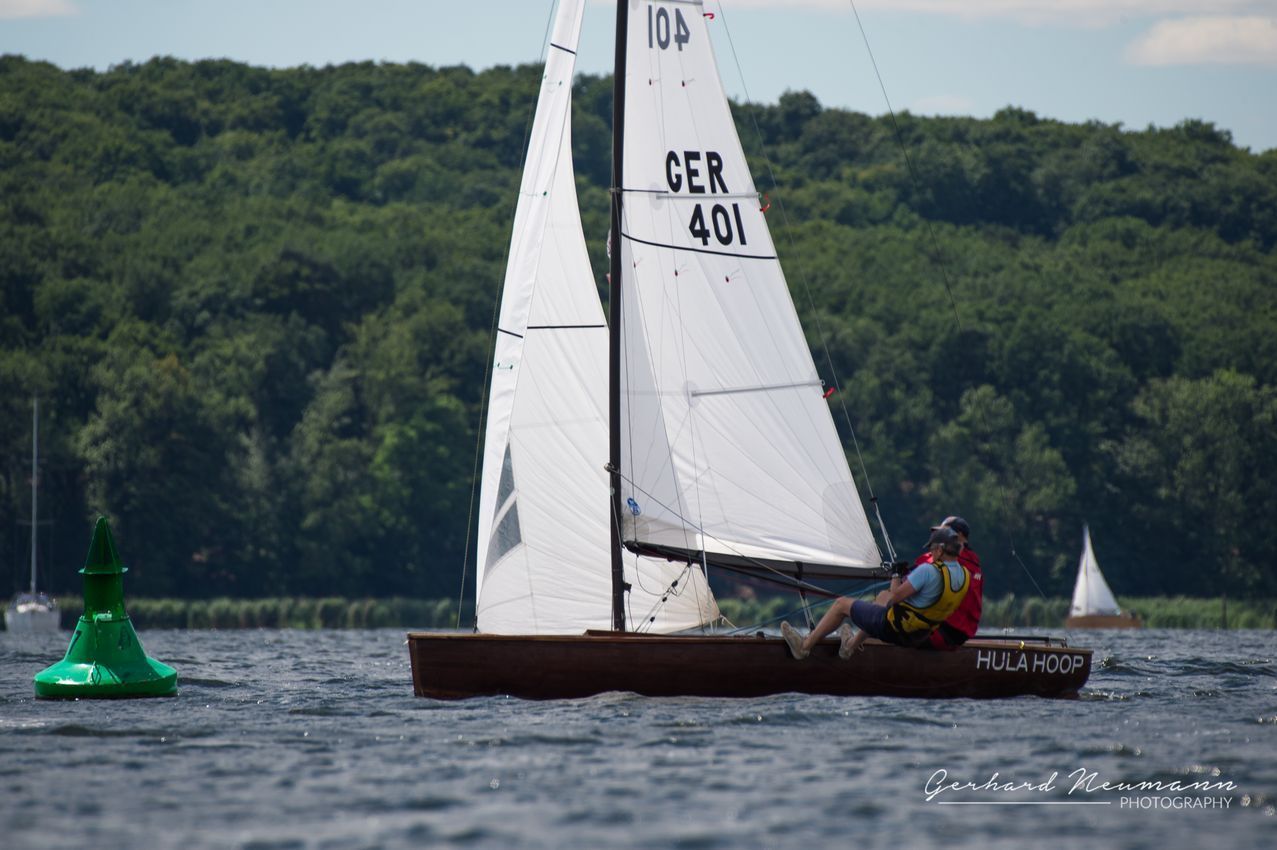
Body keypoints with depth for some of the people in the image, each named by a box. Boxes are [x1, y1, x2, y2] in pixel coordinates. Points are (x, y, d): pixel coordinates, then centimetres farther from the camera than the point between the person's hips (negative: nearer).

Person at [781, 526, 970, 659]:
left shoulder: (928, 570, -28)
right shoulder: (963, 575, -3)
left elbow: (896, 596, -23)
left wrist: (896, 574, -5)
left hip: (894, 628, -8)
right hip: (920, 636, 8)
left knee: (842, 604, 10)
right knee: (883, 596, 35)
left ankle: (804, 646, 21)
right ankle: (853, 644, 43)